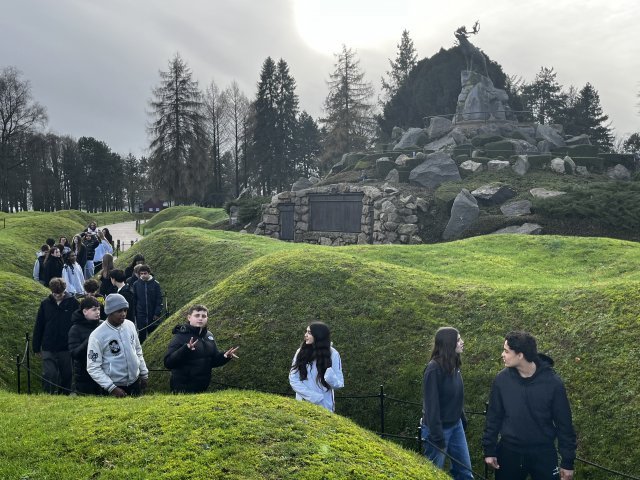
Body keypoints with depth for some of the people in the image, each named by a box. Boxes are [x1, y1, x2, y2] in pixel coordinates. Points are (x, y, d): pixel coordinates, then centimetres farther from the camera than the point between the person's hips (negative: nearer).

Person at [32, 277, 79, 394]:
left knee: (67, 375, 10)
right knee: (49, 375, -3)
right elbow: (38, 326, 6)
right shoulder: (45, 303, 0)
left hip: (67, 348, -1)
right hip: (48, 348, 1)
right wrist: (36, 347, 8)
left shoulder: (73, 302, -6)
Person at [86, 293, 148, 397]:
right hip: (115, 386, -5)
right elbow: (93, 368, -15)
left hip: (135, 382, 5)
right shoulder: (97, 335, -16)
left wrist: (144, 374, 12)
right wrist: (112, 388, -19)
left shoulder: (130, 325, -1)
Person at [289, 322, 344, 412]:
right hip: (303, 404, 1)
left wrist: (330, 376, -27)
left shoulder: (332, 354, -8)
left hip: (324, 405, -1)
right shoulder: (301, 352, -4)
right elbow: (293, 379, -6)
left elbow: (339, 384, -5)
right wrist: (314, 396, -14)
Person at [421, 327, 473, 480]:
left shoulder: (453, 365, 3)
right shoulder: (434, 369, -22)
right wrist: (437, 437, -22)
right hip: (438, 428, -8)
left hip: (456, 425, 8)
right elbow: (431, 405, -22)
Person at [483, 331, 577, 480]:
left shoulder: (552, 382, -13)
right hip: (509, 452, 2)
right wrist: (489, 450, 2)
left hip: (543, 453, -2)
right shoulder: (502, 379, -7)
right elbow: (493, 417, 2)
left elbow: (564, 423, -6)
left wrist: (568, 461, -3)